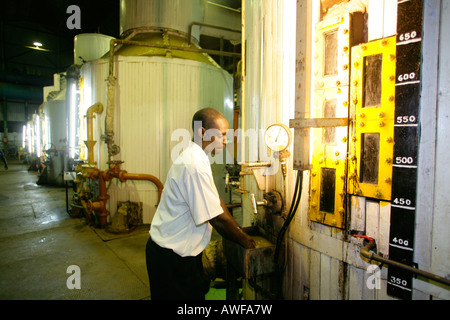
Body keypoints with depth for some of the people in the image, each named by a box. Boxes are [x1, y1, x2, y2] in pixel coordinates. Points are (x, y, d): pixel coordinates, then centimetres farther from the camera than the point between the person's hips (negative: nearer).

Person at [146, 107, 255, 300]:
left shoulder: (195, 158, 6)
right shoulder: (194, 166, -27)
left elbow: (216, 202, 10)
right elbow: (217, 219, -23)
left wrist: (240, 232, 9)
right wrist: (244, 241, -7)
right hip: (171, 257, -9)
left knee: (198, 292, 21)